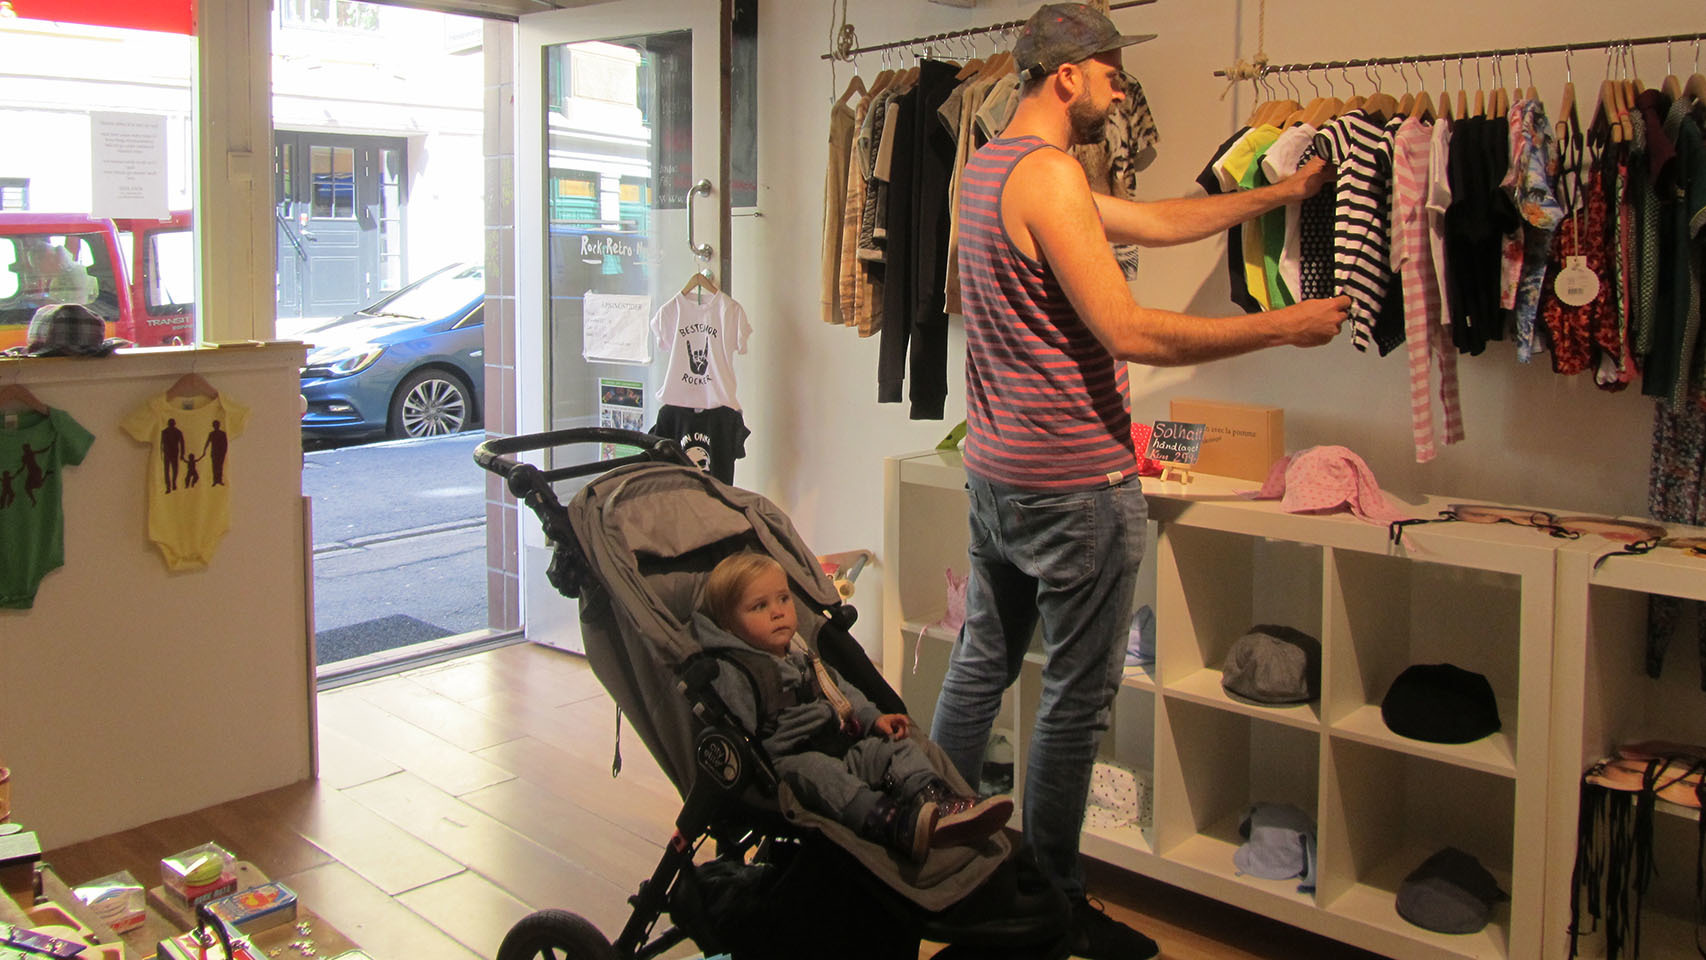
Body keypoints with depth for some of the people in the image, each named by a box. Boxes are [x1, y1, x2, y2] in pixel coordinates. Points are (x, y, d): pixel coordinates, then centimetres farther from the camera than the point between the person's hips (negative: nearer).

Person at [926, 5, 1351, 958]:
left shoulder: (989, 165, 14)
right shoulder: (1049, 173, -18)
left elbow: (1152, 220, 18)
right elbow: (1131, 332, -22)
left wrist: (1281, 193, 22)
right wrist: (1285, 327, -14)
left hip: (996, 470, 10)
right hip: (1076, 482, -10)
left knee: (983, 664, 18)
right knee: (1079, 697, 2)